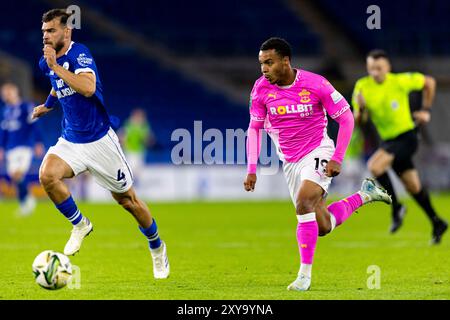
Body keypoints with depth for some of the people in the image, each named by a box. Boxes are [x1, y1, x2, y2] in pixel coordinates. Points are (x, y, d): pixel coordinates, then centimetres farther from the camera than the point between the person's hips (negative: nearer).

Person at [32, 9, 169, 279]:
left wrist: (56, 66, -35)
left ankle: (157, 248, 29)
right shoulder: (47, 62, 4)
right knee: (47, 175, -25)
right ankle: (80, 225, -2)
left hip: (99, 140, -5)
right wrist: (48, 104, 27)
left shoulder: (79, 54, -18)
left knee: (128, 200, 6)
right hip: (70, 141, 6)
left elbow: (88, 88, -38)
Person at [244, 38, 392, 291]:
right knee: (322, 227, 4)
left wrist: (337, 159, -16)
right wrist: (252, 169, -5)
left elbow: (346, 118, -9)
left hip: (318, 151, -5)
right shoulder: (261, 88, -6)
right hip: (290, 161, 5)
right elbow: (255, 128, 5)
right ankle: (364, 195, 31)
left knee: (303, 202, -30)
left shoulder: (314, 84, -16)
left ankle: (305, 274, -22)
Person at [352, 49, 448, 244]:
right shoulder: (362, 87, -4)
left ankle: (396, 207, -11)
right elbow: (359, 120, 0)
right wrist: (361, 109, -21)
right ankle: (437, 223, 28)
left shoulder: (400, 81, -14)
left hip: (406, 138, -5)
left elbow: (429, 82, 2)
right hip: (388, 140, 5)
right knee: (413, 187, 12)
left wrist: (426, 110, 0)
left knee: (375, 166, -26)